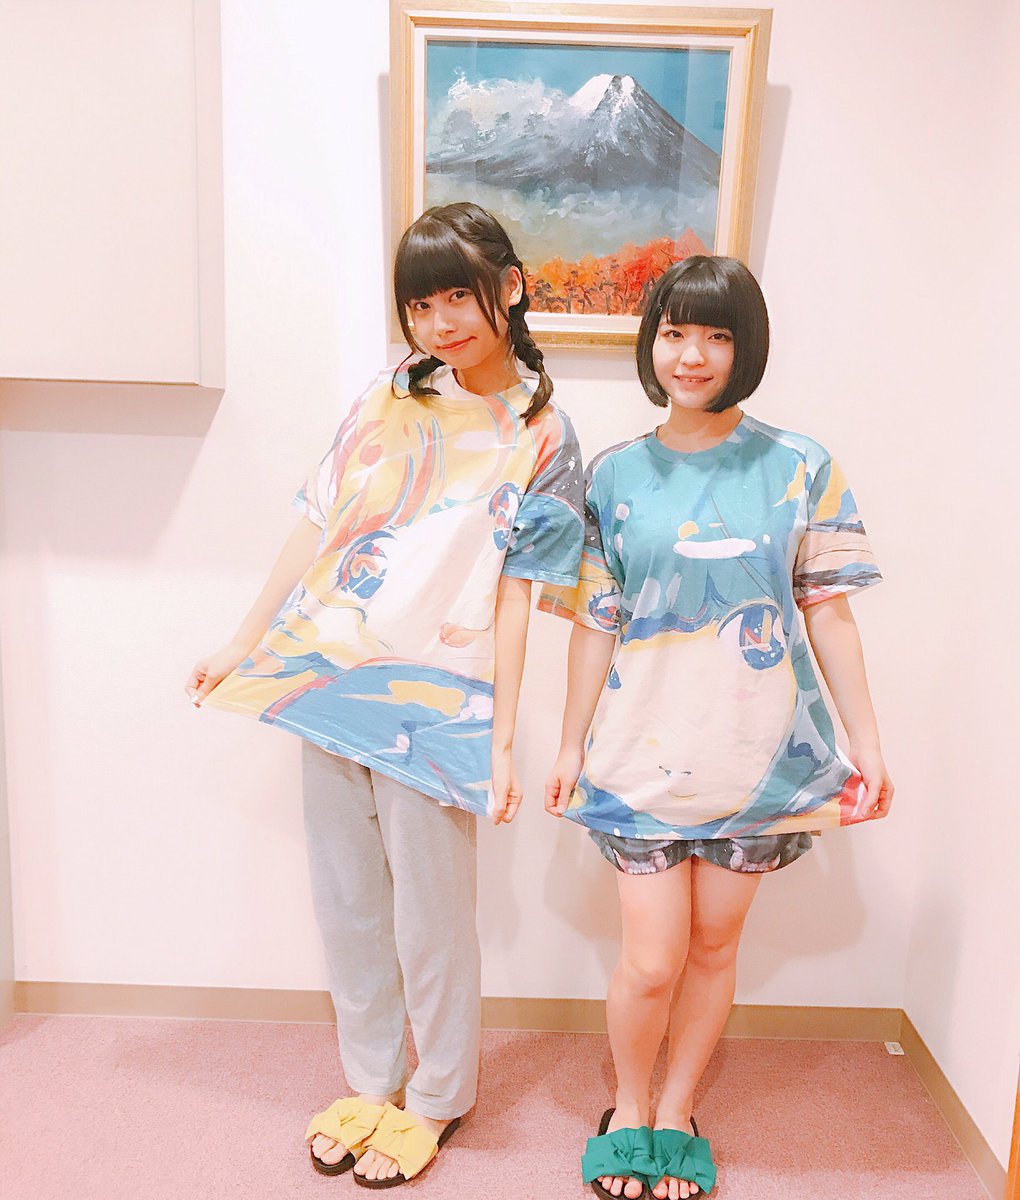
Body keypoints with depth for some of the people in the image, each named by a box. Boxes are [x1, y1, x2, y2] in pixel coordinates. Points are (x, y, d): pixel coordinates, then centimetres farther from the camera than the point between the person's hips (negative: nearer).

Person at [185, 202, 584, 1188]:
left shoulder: (541, 437, -3)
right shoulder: (388, 397, 8)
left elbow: (514, 596, -6)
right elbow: (315, 527, 9)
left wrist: (502, 740, -9)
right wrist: (245, 645, 10)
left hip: (437, 700, -4)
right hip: (325, 673, 4)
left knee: (429, 913, 8)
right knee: (345, 899, 15)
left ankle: (437, 1097, 35)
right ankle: (370, 1080, 39)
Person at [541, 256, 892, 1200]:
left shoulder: (799, 469, -2)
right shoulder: (616, 475, 1)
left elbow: (828, 612, 2)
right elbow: (595, 623, 3)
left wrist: (867, 743, 2)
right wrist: (571, 746, 5)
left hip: (759, 754, 1)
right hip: (645, 754, 0)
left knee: (715, 944, 14)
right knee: (653, 960, 3)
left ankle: (677, 1112, 38)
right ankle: (628, 1110, 33)